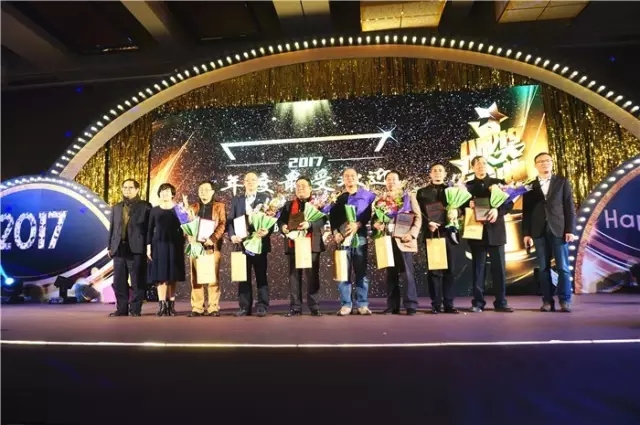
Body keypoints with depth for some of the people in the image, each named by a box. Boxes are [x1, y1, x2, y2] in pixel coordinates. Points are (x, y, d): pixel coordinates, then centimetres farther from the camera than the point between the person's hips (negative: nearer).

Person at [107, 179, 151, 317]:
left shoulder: (145, 206, 3)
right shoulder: (116, 207, 18)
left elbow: (149, 228, -3)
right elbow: (112, 228, 15)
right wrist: (110, 247, 8)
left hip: (137, 249, -4)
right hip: (119, 249, 5)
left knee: (137, 282, 0)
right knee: (119, 282, 7)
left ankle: (135, 309, 8)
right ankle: (122, 308, 16)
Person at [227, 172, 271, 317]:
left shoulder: (266, 198, 7)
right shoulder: (236, 200, 13)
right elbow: (230, 220, 7)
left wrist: (267, 231, -20)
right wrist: (232, 235, -11)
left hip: (260, 242, -2)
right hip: (242, 243, 2)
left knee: (261, 276, 2)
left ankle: (262, 306, 7)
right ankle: (245, 307, 11)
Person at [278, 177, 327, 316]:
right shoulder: (288, 205, 19)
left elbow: (323, 220, -6)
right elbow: (281, 220, 10)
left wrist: (309, 224, -24)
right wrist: (283, 227, -13)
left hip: (311, 245, -2)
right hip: (293, 245, 3)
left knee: (312, 276, -1)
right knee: (294, 277, 3)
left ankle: (314, 307, 6)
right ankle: (295, 307, 8)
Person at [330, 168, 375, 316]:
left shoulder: (367, 195, 12)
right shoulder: (337, 197, 16)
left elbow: (370, 213, 0)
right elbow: (332, 217, 8)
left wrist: (357, 225, -16)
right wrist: (336, 233, -9)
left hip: (360, 237, -1)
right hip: (343, 237, 1)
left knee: (361, 272, -1)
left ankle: (362, 305, 4)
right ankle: (346, 305, 3)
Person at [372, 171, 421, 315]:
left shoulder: (409, 197, 7)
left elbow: (418, 217, 1)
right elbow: (375, 217, 12)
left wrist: (412, 233, -13)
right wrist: (377, 224, -11)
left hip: (404, 239, -3)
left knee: (407, 273, -6)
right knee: (391, 274, 6)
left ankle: (411, 305, 0)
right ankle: (392, 305, 11)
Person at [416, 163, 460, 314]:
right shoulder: (422, 192, 13)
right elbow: (418, 213, 5)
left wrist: (456, 212, -14)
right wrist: (428, 223, -13)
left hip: (448, 232, 1)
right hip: (431, 234, -1)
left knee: (449, 269, 1)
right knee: (434, 270, -1)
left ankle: (449, 304, 6)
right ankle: (436, 304, 4)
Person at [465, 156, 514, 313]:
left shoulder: (499, 183, 11)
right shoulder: (468, 186, 11)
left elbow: (509, 202, 2)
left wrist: (498, 210, -16)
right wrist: (468, 205, -16)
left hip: (495, 230, 0)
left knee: (498, 267, 1)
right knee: (478, 267, 2)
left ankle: (501, 302, 7)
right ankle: (478, 302, 7)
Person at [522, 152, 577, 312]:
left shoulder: (562, 182, 9)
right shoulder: (530, 186, 10)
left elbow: (569, 208, 3)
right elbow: (526, 211, 7)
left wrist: (570, 230, -5)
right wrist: (526, 233, 0)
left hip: (559, 230, -1)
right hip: (539, 231, 1)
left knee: (562, 267, -2)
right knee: (544, 268, 3)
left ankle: (565, 301, 3)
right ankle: (547, 301, 6)